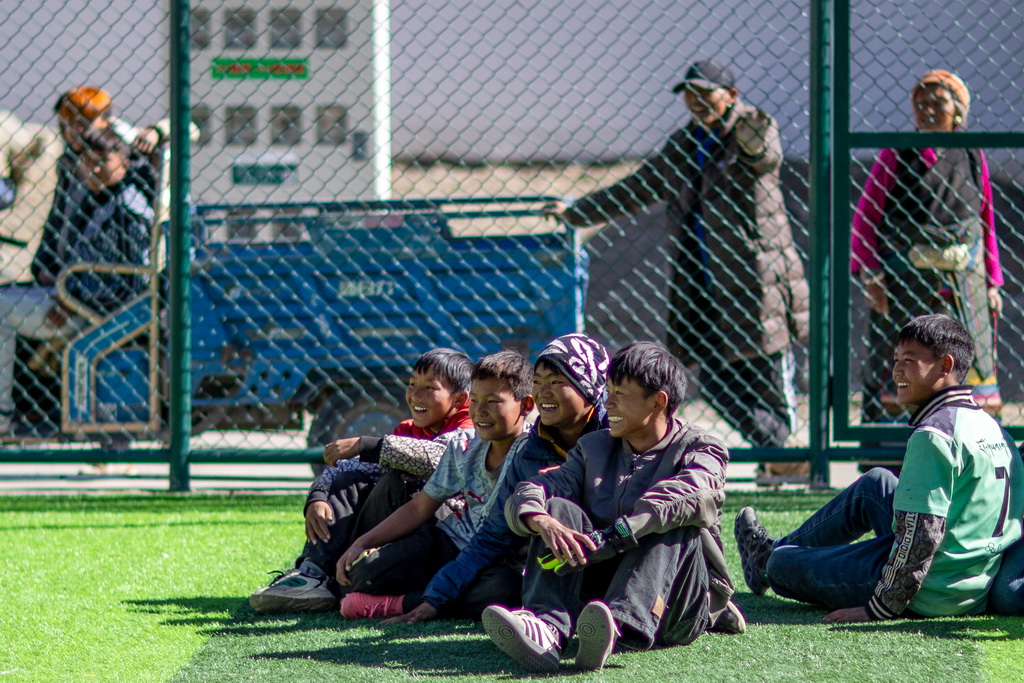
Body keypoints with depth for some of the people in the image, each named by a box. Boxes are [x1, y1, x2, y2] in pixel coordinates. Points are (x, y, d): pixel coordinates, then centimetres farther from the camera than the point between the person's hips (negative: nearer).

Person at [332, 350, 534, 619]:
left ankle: (393, 604, -29)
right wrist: (362, 543, 2)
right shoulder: (464, 450, 5)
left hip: (495, 564, -4)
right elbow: (420, 508, 11)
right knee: (365, 571, -17)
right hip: (446, 544, 4)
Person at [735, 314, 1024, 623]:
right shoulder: (991, 426, 7)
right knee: (876, 483, 29)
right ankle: (775, 549, 44)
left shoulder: (934, 435, -21)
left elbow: (921, 535, -25)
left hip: (927, 595, -9)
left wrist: (879, 608, -19)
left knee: (781, 563, 8)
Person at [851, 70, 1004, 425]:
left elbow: (986, 225, 16)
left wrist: (992, 283, 11)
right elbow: (864, 219, 1)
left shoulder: (973, 158, 11)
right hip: (902, 285, -3)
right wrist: (869, 277, -8)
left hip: (964, 285, 3)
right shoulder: (896, 156, 3)